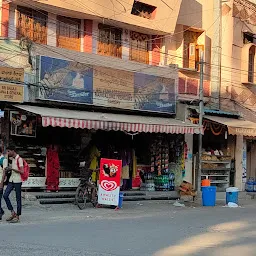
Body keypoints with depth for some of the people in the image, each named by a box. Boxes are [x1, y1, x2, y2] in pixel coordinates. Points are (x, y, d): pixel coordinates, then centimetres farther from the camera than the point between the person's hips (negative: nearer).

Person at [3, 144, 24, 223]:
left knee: (18, 199, 0)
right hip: (11, 180, 8)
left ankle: (17, 217, 6)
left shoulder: (19, 159, -11)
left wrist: (12, 168, -19)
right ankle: (13, 213, 7)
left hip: (17, 181, -8)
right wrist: (8, 169, 8)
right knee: (5, 195, -2)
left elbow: (22, 171, -18)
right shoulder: (13, 159, 16)